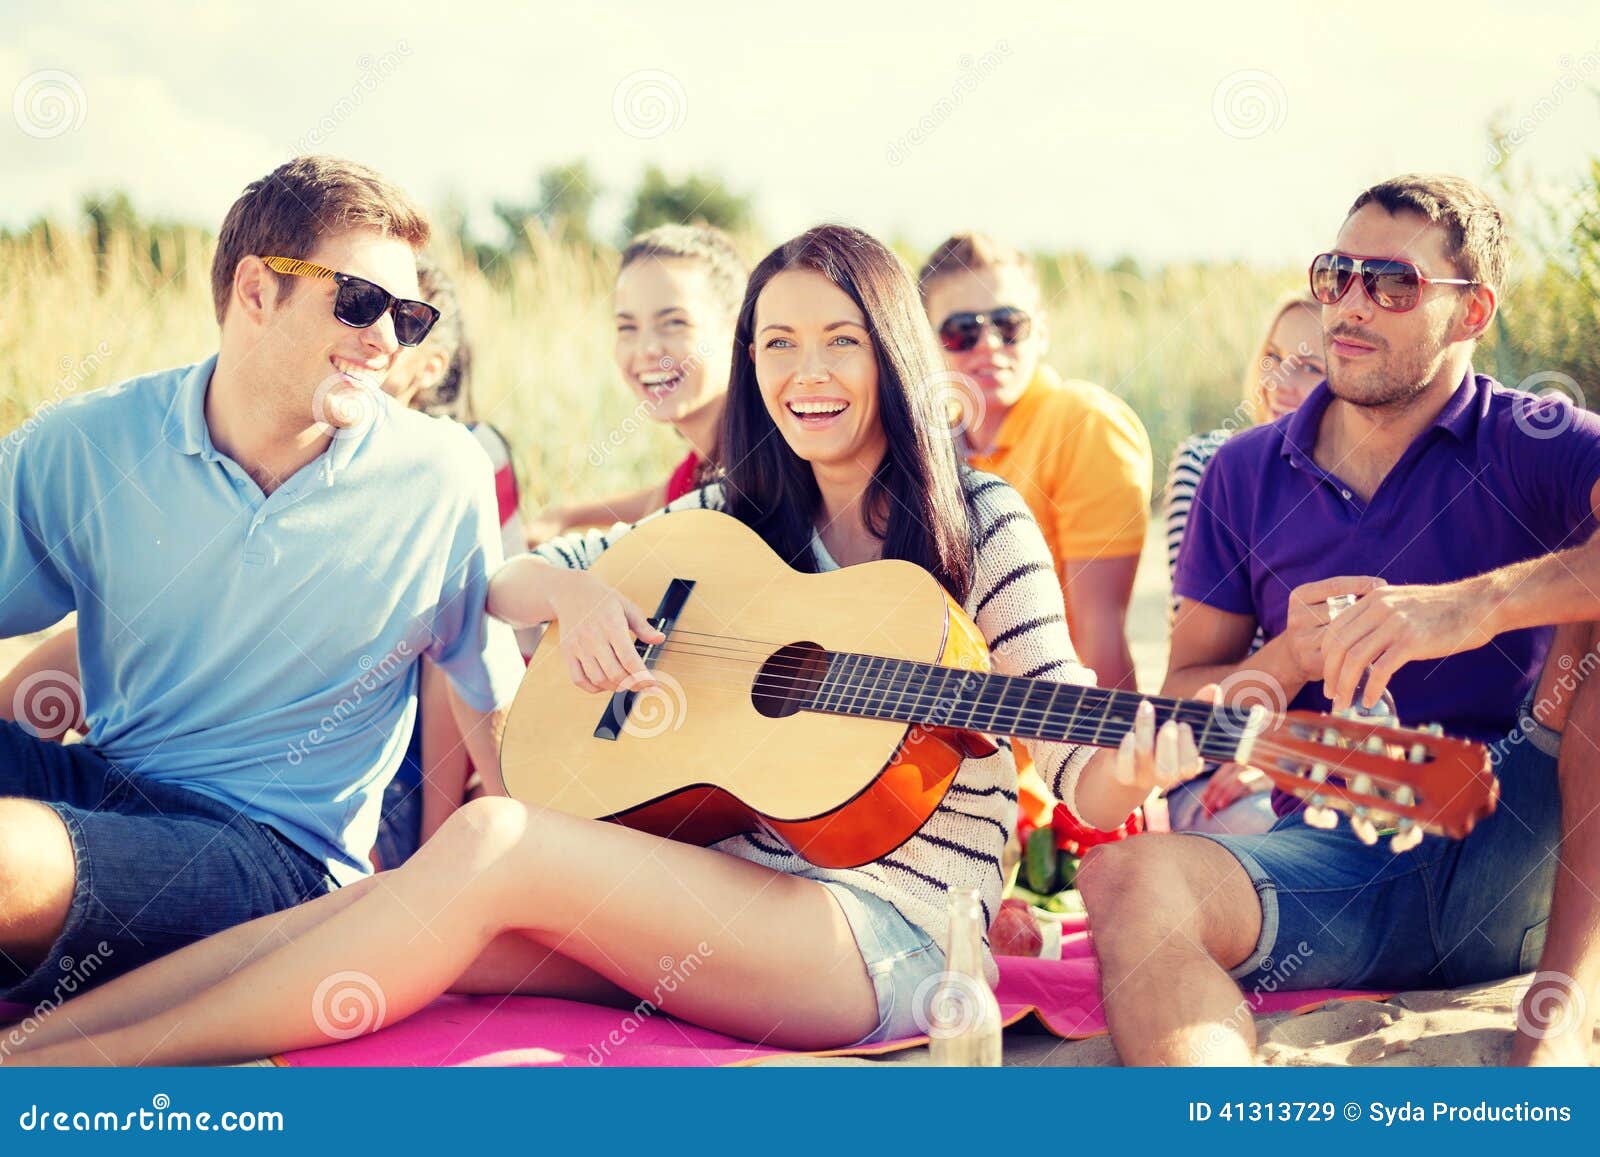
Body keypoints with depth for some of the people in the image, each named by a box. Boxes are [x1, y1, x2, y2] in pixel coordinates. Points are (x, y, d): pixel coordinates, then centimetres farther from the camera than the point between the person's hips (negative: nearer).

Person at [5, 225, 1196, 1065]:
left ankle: (96, 1057, -24)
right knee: (432, 909, -22)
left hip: (887, 937, -5)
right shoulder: (732, 519, 16)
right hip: (717, 892, 6)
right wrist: (573, 594, -4)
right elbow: (508, 575, 20)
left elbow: (1063, 722, -6)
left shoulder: (980, 522, 1)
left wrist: (1131, 756, -29)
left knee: (496, 840, -28)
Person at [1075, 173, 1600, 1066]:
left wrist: (1473, 607, -36)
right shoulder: (1245, 476, 12)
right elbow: (1184, 703, 13)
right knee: (1130, 880, -28)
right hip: (1332, 852, 2)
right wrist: (1292, 660, -8)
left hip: (1521, 850, -2)